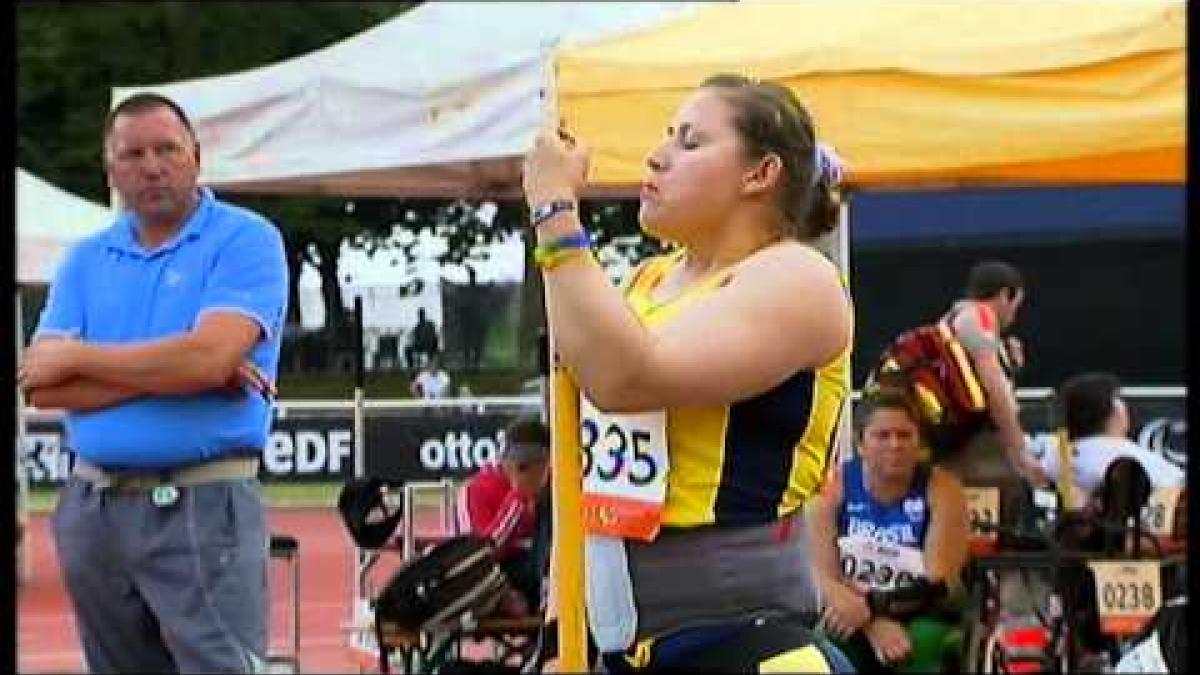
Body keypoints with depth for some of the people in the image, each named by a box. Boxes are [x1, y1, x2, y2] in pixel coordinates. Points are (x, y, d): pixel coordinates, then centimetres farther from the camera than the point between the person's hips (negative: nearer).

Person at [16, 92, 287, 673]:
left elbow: (209, 358, -18)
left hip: (204, 508, -6)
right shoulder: (86, 260, 12)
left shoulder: (246, 241, -2)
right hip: (93, 509, 6)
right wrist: (166, 373, -11)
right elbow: (41, 386, 0)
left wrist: (78, 357, -6)